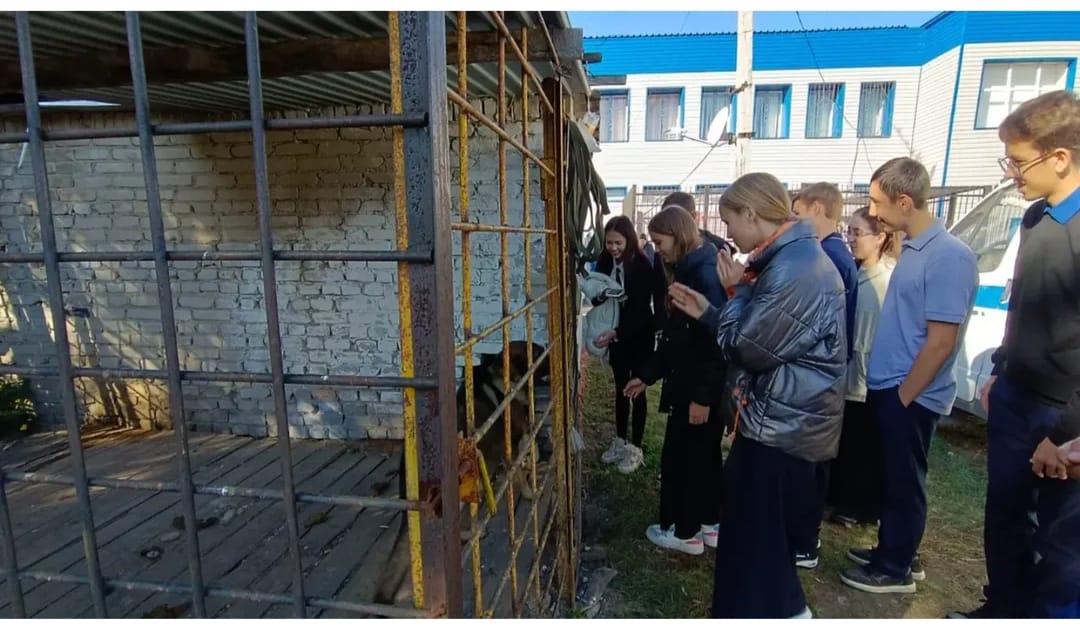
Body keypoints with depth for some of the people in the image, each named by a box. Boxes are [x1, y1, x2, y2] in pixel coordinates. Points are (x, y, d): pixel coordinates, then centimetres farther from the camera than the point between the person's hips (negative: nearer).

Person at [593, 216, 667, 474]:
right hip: (616, 336, 5)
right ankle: (620, 441, 28)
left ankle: (635, 448, 17)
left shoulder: (642, 265, -19)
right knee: (620, 388, 15)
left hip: (640, 337, -5)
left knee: (637, 390, 5)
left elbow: (642, 310, -24)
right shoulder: (605, 262, -4)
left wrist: (615, 333, -33)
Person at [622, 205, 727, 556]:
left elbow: (716, 339, -24)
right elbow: (675, 336, 15)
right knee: (704, 454, 18)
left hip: (703, 390, -10)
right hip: (692, 384, 10)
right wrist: (647, 375, 15)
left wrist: (703, 395, -24)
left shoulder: (706, 273, -19)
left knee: (680, 456, 4)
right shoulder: (689, 271, 12)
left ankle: (685, 532, 21)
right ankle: (710, 524, 33)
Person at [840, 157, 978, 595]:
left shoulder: (948, 256, -21)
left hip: (911, 396, -8)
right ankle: (889, 550, 37)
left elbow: (941, 343, -21)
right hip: (890, 387, 8)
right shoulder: (912, 249, 6)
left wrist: (902, 397, -14)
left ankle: (895, 569, 25)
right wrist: (888, 392, 15)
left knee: (905, 482, 8)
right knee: (890, 477, 20)